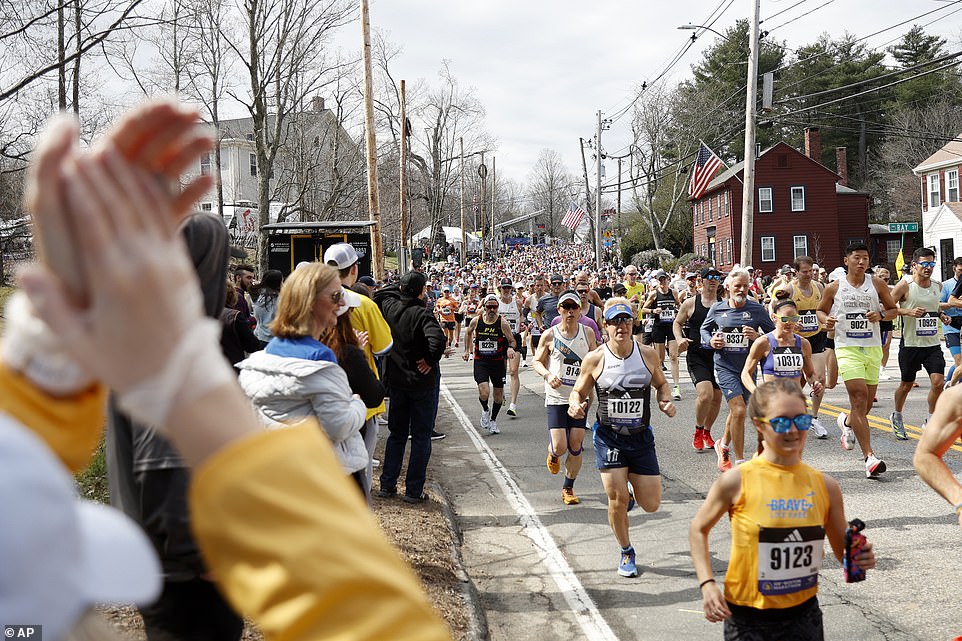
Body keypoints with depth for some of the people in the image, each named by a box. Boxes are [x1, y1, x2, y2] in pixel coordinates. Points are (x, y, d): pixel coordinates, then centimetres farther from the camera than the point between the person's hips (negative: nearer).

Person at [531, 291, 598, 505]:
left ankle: (568, 488, 19)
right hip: (556, 397, -2)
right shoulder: (550, 335, -4)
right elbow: (537, 362, 4)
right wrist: (547, 375, -16)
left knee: (576, 446, 2)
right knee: (560, 447, -9)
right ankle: (552, 453, 29)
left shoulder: (588, 333, 2)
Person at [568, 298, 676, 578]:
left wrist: (666, 402, -5)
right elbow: (578, 391, 4)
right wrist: (575, 404, -18)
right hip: (608, 437, -2)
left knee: (651, 504, 2)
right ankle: (626, 552, 19)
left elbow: (661, 383, 15)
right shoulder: (594, 359, -8)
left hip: (641, 437, 2)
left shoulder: (647, 354, -3)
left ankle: (631, 483, 38)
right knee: (617, 500, -7)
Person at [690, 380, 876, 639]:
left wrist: (861, 558, -12)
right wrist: (707, 584, -7)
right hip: (748, 618, -3)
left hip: (803, 614, 3)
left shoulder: (825, 485, -3)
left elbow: (843, 550, 9)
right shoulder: (737, 481, -13)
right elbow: (699, 529, 2)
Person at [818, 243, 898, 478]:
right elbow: (821, 310, 14)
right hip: (847, 347, -3)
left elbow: (893, 309, 12)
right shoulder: (834, 288, 1)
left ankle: (846, 421, 46)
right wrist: (826, 320, -8)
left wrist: (880, 314, -9)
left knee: (866, 404, 9)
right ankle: (869, 457, -17)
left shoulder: (877, 285, 5)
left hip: (873, 348, 3)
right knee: (859, 398, -16)